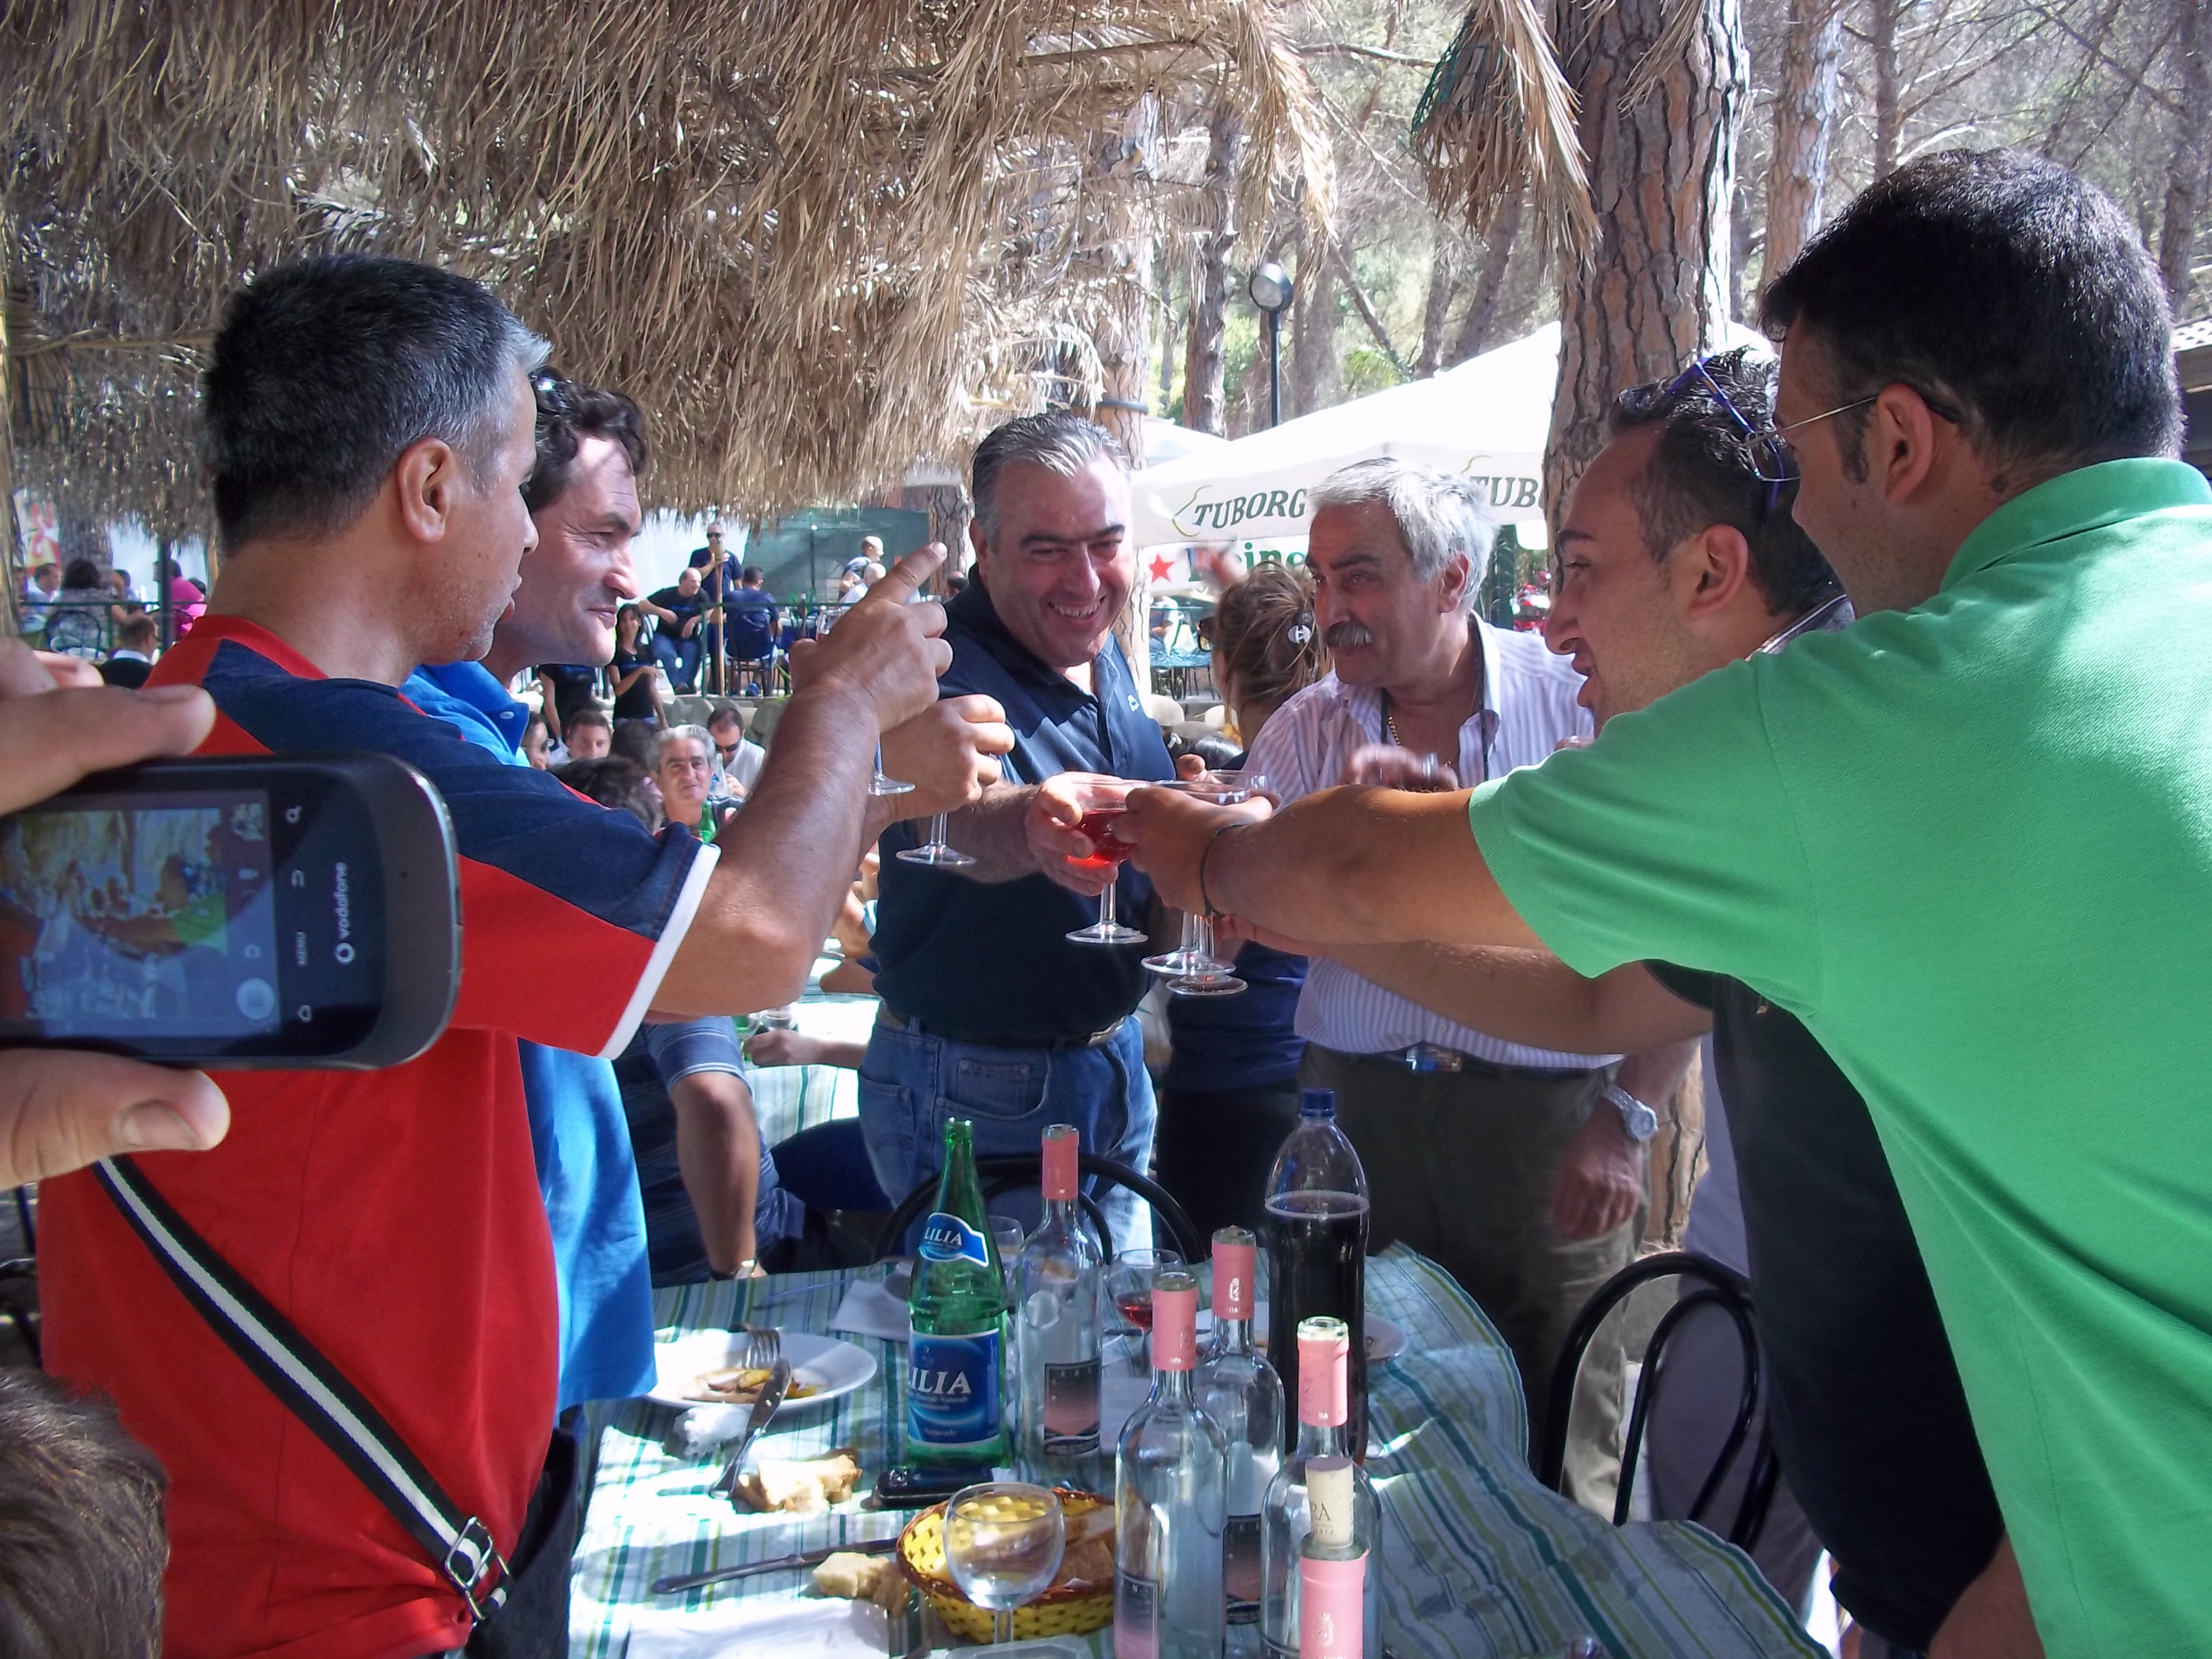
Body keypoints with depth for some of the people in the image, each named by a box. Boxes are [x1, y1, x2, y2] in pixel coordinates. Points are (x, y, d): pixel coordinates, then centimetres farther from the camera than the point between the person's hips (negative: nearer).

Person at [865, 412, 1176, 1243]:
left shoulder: (1107, 661, 3)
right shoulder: (939, 667, -21)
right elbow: (956, 811, -43)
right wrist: (1030, 824, -64)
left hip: (1115, 1066, 8)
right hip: (978, 1091, -7)